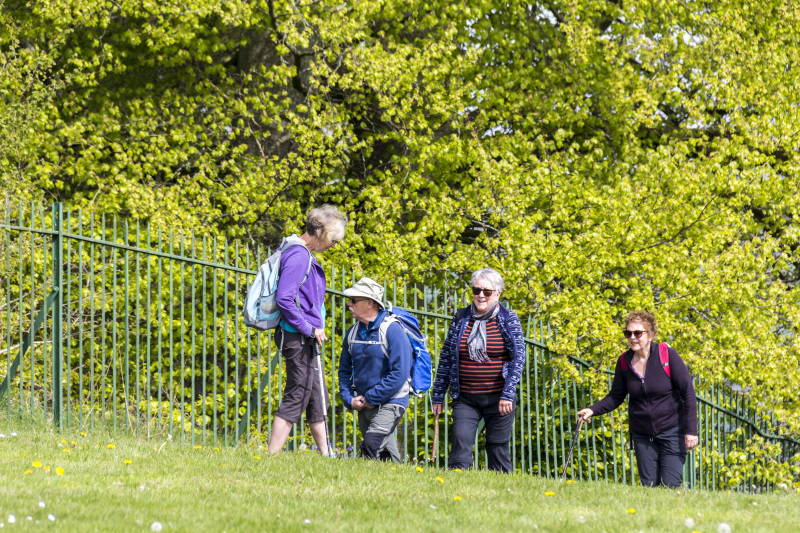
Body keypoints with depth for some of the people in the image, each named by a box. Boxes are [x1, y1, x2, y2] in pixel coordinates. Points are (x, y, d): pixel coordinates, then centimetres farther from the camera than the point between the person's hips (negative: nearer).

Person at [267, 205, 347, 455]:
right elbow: (284, 298, -24)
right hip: (297, 338, -10)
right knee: (296, 397, -9)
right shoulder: (298, 256, -16)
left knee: (317, 398, 14)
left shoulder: (305, 256, 15)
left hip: (306, 338, 10)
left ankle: (325, 453, 21)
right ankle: (272, 456, -10)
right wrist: (310, 329, -19)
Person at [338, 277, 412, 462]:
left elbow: (399, 374, -20)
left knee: (371, 446, -23)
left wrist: (371, 399, -17)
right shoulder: (353, 332, 8)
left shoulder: (392, 330, -14)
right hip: (364, 405, 7)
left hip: (389, 403, -7)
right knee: (386, 455, 10)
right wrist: (349, 399, 0)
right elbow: (344, 370, 17)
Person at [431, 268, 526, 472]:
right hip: (466, 398, 1)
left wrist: (508, 394, -14)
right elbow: (446, 357, 11)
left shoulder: (508, 320, 1)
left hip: (497, 398, -1)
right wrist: (438, 395, 9)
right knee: (460, 442, -14)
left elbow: (518, 358, -4)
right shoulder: (461, 319, 7)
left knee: (498, 448, 3)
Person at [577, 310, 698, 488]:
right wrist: (593, 410, -10)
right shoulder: (624, 362, -2)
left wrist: (691, 431, -13)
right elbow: (616, 396, 9)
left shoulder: (668, 355, -13)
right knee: (649, 486, 2)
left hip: (671, 431, -4)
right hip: (641, 434, 4)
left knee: (670, 487, -9)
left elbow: (688, 392, -10)